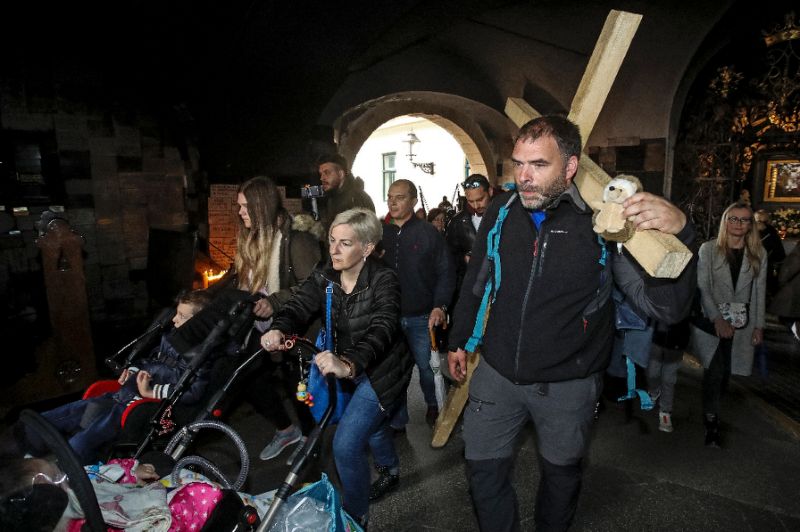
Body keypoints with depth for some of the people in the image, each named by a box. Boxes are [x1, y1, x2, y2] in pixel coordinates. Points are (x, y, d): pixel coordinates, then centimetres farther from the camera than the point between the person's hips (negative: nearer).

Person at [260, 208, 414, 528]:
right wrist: (278, 330, -43)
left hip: (381, 371, -7)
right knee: (371, 425, 29)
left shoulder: (383, 280, -26)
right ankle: (391, 471, 60)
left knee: (345, 444, -12)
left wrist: (349, 364, -58)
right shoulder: (324, 276, -9)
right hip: (348, 368, 7)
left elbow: (381, 329, -40)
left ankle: (356, 518, 14)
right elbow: (298, 305, -20)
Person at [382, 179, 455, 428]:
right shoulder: (381, 233, 3)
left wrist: (440, 306, -16)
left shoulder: (428, 232, -4)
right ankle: (397, 421, 29)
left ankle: (433, 405, 41)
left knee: (426, 366, 13)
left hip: (421, 317, -2)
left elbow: (445, 272, -5)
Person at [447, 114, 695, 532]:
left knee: (561, 474, 22)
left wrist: (678, 234, -37)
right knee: (483, 470, 15)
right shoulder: (501, 212, -7)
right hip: (497, 373, 2)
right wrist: (459, 340, 14)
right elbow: (474, 284, 7)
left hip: (567, 385, -2)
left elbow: (666, 307, -20)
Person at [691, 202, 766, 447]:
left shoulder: (758, 254, 5)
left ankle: (712, 410, 26)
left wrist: (759, 325, 5)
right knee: (715, 370, -6)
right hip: (712, 319, -3)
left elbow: (759, 291, 8)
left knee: (725, 371, 7)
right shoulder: (709, 249, -4)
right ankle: (711, 422, 6)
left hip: (742, 323, 3)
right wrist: (718, 319, -15)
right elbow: (702, 287, -8)